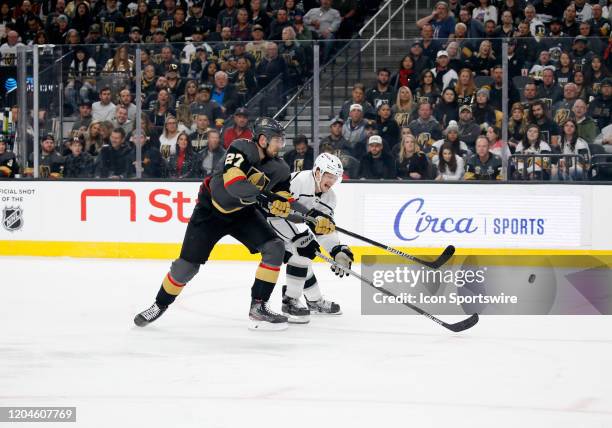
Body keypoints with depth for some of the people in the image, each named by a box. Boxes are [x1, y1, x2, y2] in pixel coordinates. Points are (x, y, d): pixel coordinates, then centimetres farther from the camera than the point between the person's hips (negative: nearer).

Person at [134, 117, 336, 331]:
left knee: (275, 248, -14)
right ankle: (160, 305, 22)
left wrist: (316, 221, -17)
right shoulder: (242, 149, -26)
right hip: (211, 210, -5)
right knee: (188, 264, -3)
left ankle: (258, 307, -8)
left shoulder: (279, 169, -9)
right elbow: (233, 184, -41)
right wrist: (264, 195, -50)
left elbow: (285, 207, -5)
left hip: (243, 213, 5)